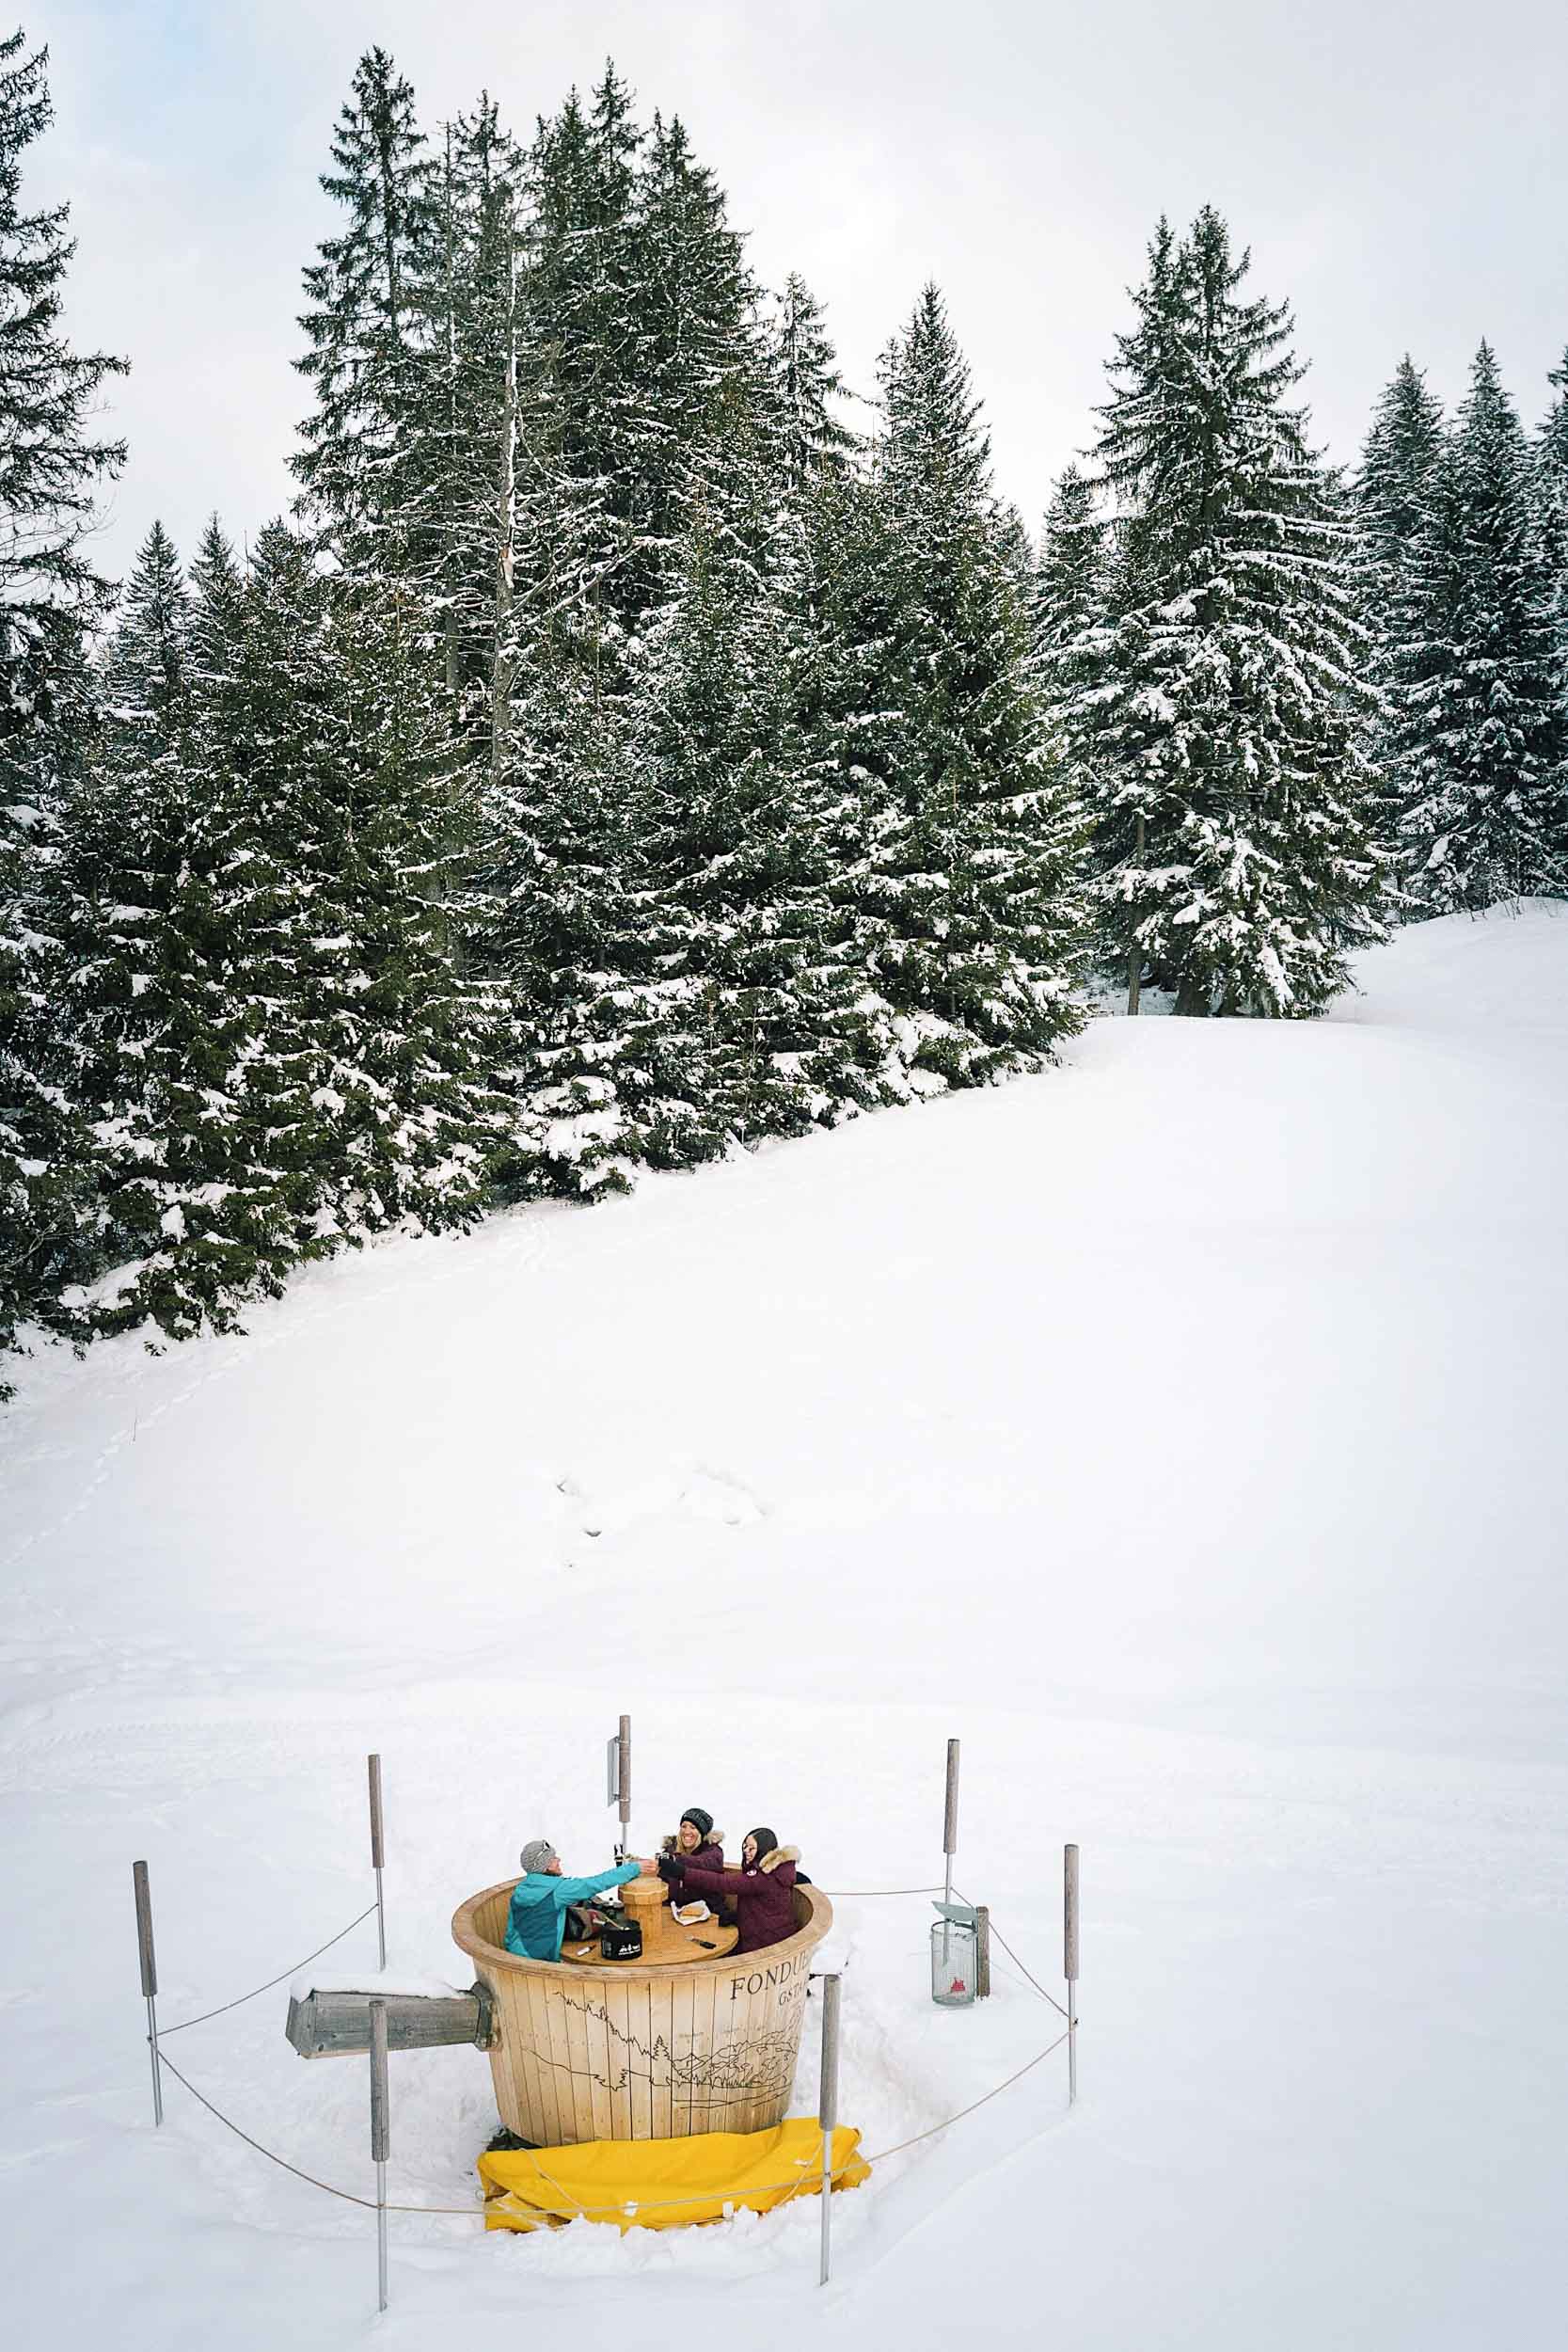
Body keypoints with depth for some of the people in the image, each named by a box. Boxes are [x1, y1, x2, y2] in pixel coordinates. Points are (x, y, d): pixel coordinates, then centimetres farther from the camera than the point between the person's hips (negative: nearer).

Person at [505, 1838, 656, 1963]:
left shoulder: (519, 1891, 5)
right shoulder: (556, 1888, -16)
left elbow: (511, 1933, 10)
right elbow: (595, 1884, -15)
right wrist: (634, 1869, -10)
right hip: (541, 1961, -7)